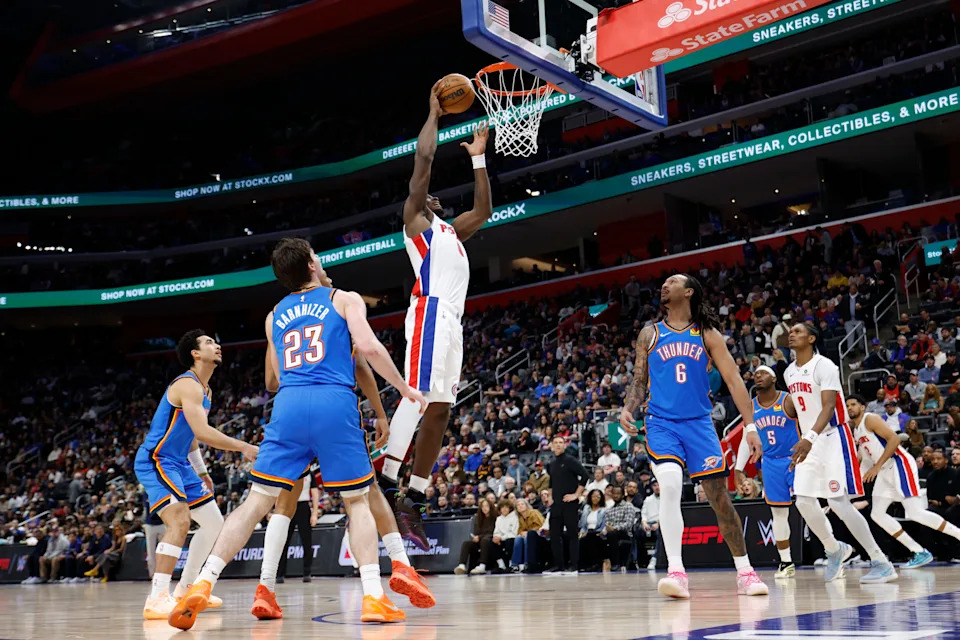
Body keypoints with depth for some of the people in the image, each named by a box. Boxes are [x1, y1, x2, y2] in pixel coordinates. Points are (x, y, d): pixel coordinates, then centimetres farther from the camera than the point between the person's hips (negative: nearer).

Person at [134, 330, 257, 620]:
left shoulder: (204, 390, 14)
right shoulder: (188, 384, -18)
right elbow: (202, 432, -29)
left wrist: (201, 472, 25)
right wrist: (244, 448, -24)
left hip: (179, 464, 11)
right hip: (155, 461, -11)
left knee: (214, 523, 14)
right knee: (180, 520, -28)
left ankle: (185, 589, 25)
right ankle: (157, 600, -28)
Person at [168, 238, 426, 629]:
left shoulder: (274, 316, 25)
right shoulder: (344, 299, 13)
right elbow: (369, 347, -2)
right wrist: (405, 388, 8)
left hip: (288, 405, 3)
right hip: (335, 403, -3)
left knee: (256, 502, 6)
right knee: (357, 501, 9)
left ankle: (201, 587, -4)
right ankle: (373, 598, -2)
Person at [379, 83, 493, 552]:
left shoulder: (449, 229, 32)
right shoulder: (415, 217, 10)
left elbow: (483, 210, 38)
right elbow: (424, 157, 2)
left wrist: (478, 158, 39)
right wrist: (434, 113, 12)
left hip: (452, 318, 9)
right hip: (431, 311, -9)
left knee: (439, 410, 3)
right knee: (417, 396, -19)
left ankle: (413, 501, 4)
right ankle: (387, 487, -23)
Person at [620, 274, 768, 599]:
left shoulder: (707, 334, 6)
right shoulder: (650, 334, 10)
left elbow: (733, 379, 3)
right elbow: (639, 382, 15)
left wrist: (751, 426, -5)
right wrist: (628, 408, -6)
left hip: (699, 423, 0)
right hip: (661, 423, 0)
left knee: (720, 496, 1)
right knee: (670, 485, -25)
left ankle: (745, 572, 16)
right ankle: (675, 572, -23)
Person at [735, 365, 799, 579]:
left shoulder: (789, 401, -7)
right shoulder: (751, 407, 7)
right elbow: (746, 439, 13)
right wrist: (739, 468, 6)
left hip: (794, 459, -4)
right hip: (771, 463, 5)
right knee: (778, 512, 6)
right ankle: (786, 563, 12)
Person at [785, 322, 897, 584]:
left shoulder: (824, 366, -14)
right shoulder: (790, 372, 10)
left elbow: (828, 407, -24)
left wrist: (810, 438, -39)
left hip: (833, 438, -7)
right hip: (809, 441, 7)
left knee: (838, 502, -13)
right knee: (804, 501, -2)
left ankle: (882, 563, -4)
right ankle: (834, 550, 22)